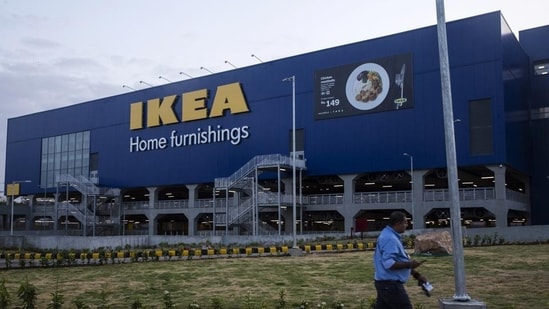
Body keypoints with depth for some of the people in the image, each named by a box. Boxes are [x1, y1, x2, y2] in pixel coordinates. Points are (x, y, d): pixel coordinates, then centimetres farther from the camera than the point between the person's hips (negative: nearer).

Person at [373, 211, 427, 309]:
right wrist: (409, 264, -19)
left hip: (385, 283, 10)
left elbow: (397, 260, 21)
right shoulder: (390, 239, -19)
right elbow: (389, 264, -27)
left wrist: (416, 275, 19)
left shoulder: (389, 235, 15)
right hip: (390, 284, -10)